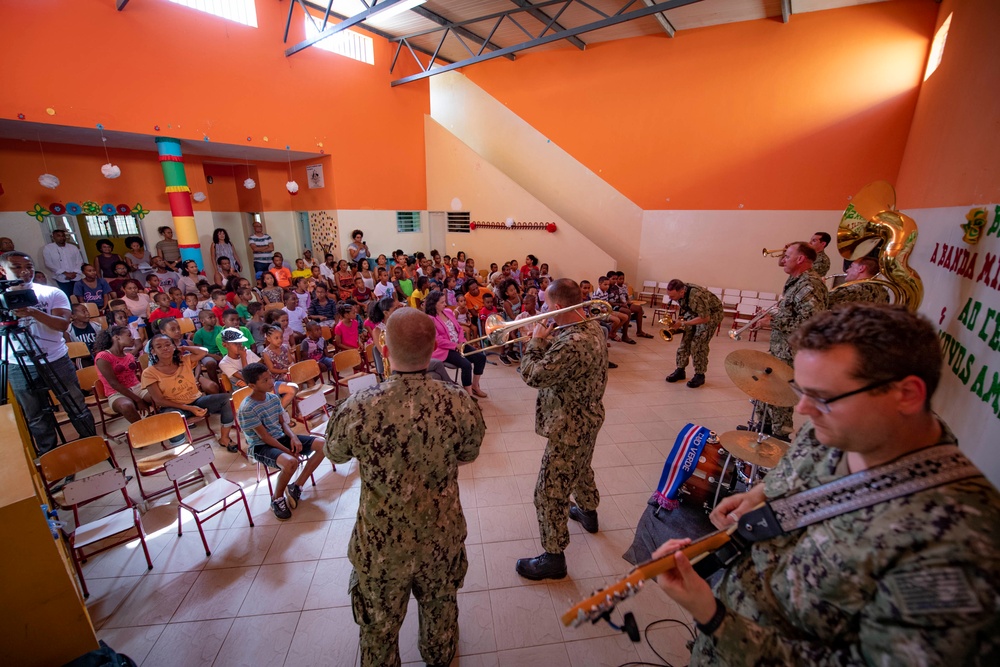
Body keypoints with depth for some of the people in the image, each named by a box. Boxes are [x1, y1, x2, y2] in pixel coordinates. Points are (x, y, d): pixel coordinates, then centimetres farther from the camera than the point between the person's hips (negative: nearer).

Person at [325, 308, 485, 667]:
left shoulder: (358, 409, -28)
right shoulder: (460, 404, -25)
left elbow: (333, 452, -5)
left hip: (381, 544, -2)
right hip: (442, 537, 2)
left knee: (380, 625, 28)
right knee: (440, 608, 32)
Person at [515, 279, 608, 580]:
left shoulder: (572, 343, -34)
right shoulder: (593, 326, -3)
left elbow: (533, 376, -30)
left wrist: (535, 341, -16)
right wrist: (549, 337, -6)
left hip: (570, 427, -10)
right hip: (588, 418, 10)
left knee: (550, 493, 5)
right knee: (580, 468, 34)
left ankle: (554, 558, 23)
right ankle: (588, 513, 59)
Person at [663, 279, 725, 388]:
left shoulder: (696, 296, -40)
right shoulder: (678, 292, -16)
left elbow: (705, 318, -32)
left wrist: (683, 323, -31)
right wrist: (679, 319, -7)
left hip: (711, 313, -7)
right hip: (694, 312, 7)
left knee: (698, 344, -12)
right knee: (685, 340, 1)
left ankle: (700, 375, 1)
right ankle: (680, 370, 10)